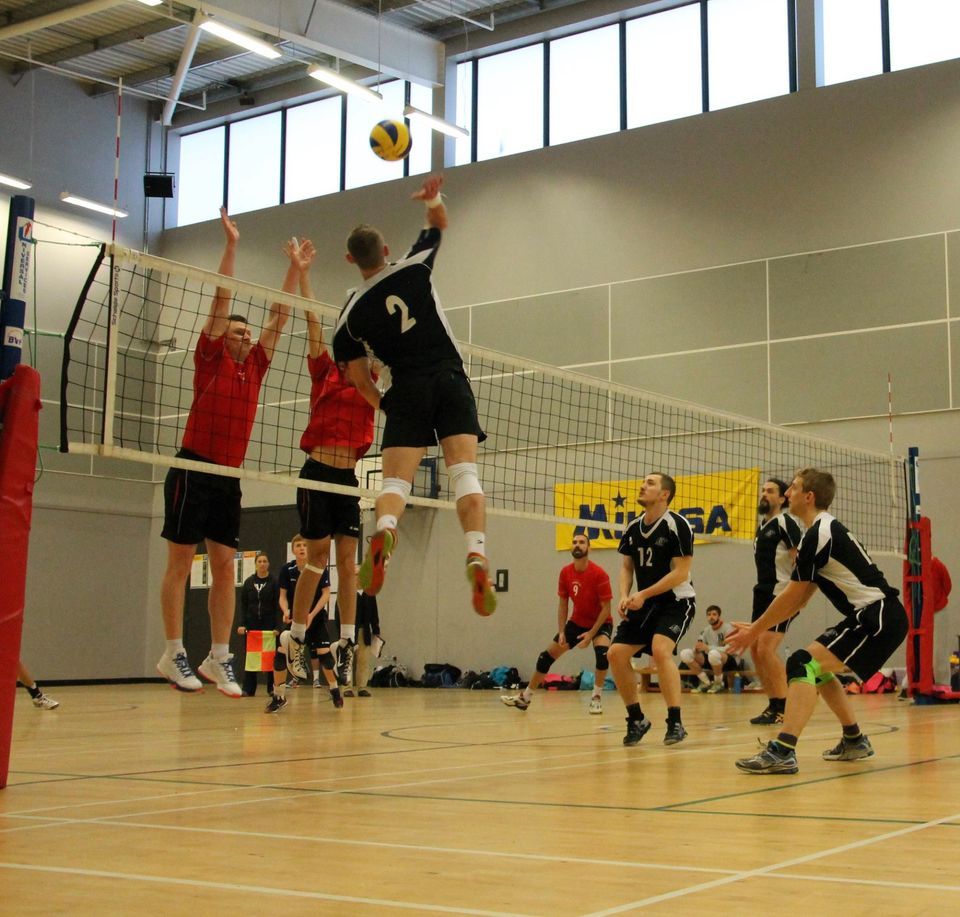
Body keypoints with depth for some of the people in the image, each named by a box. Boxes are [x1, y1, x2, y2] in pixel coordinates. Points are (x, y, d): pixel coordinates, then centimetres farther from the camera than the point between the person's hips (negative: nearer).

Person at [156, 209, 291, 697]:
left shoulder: (255, 366, 14)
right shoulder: (211, 360, 0)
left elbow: (279, 316, 16)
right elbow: (220, 301, -5)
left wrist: (295, 270, 14)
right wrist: (231, 245, -9)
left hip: (229, 477, 6)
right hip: (193, 470, -6)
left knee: (225, 569, 3)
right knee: (180, 563, -1)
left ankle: (218, 657, 6)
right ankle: (174, 654, 3)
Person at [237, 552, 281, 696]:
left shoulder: (274, 582, -2)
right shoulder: (248, 582, 6)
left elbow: (278, 606, -5)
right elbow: (243, 605, 7)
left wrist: (277, 626, -13)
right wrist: (242, 624, -3)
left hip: (269, 624, -2)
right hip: (252, 624, 2)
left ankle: (272, 688, 8)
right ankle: (248, 689, 4)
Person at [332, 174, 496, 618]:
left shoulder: (350, 314, 6)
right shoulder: (414, 269, 6)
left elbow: (359, 379, 11)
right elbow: (439, 223, 23)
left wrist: (386, 406, 25)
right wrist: (433, 199, 6)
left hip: (407, 390, 0)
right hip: (450, 379, 1)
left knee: (395, 480, -3)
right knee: (464, 473, -9)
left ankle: (383, 532, -37)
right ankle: (477, 556, -28)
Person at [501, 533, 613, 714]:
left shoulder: (599, 573, -23)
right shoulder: (565, 572, -8)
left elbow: (606, 608, -20)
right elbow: (563, 604, 2)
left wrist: (591, 634, -24)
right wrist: (561, 632, -8)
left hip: (600, 622, -5)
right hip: (577, 622, 5)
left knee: (602, 652, -34)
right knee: (547, 656, 4)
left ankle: (596, 699, -17)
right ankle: (525, 697, 17)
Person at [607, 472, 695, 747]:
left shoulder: (677, 526, -15)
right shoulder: (633, 528, 5)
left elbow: (681, 572, -18)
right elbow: (627, 567, 13)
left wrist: (643, 594, -21)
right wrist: (624, 596, -6)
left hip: (676, 601, -7)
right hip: (644, 603, 7)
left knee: (660, 649, -29)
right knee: (616, 653, -3)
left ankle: (675, 723, -20)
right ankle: (636, 719, 12)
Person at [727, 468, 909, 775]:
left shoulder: (818, 534, -14)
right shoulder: (828, 529, 18)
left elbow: (792, 597, -9)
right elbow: (800, 600, 20)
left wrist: (754, 631, 3)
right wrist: (756, 627, 19)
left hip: (879, 618, -11)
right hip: (875, 615, 11)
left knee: (803, 663, -21)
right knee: (818, 668, 23)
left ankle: (782, 752, -33)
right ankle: (855, 741, 33)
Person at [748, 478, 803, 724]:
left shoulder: (785, 523, -9)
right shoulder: (762, 524, 16)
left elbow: (800, 558, -16)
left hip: (782, 595, -9)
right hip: (763, 593, 9)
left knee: (767, 649, -15)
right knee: (755, 650, 7)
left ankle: (783, 707, -7)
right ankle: (774, 705, 15)